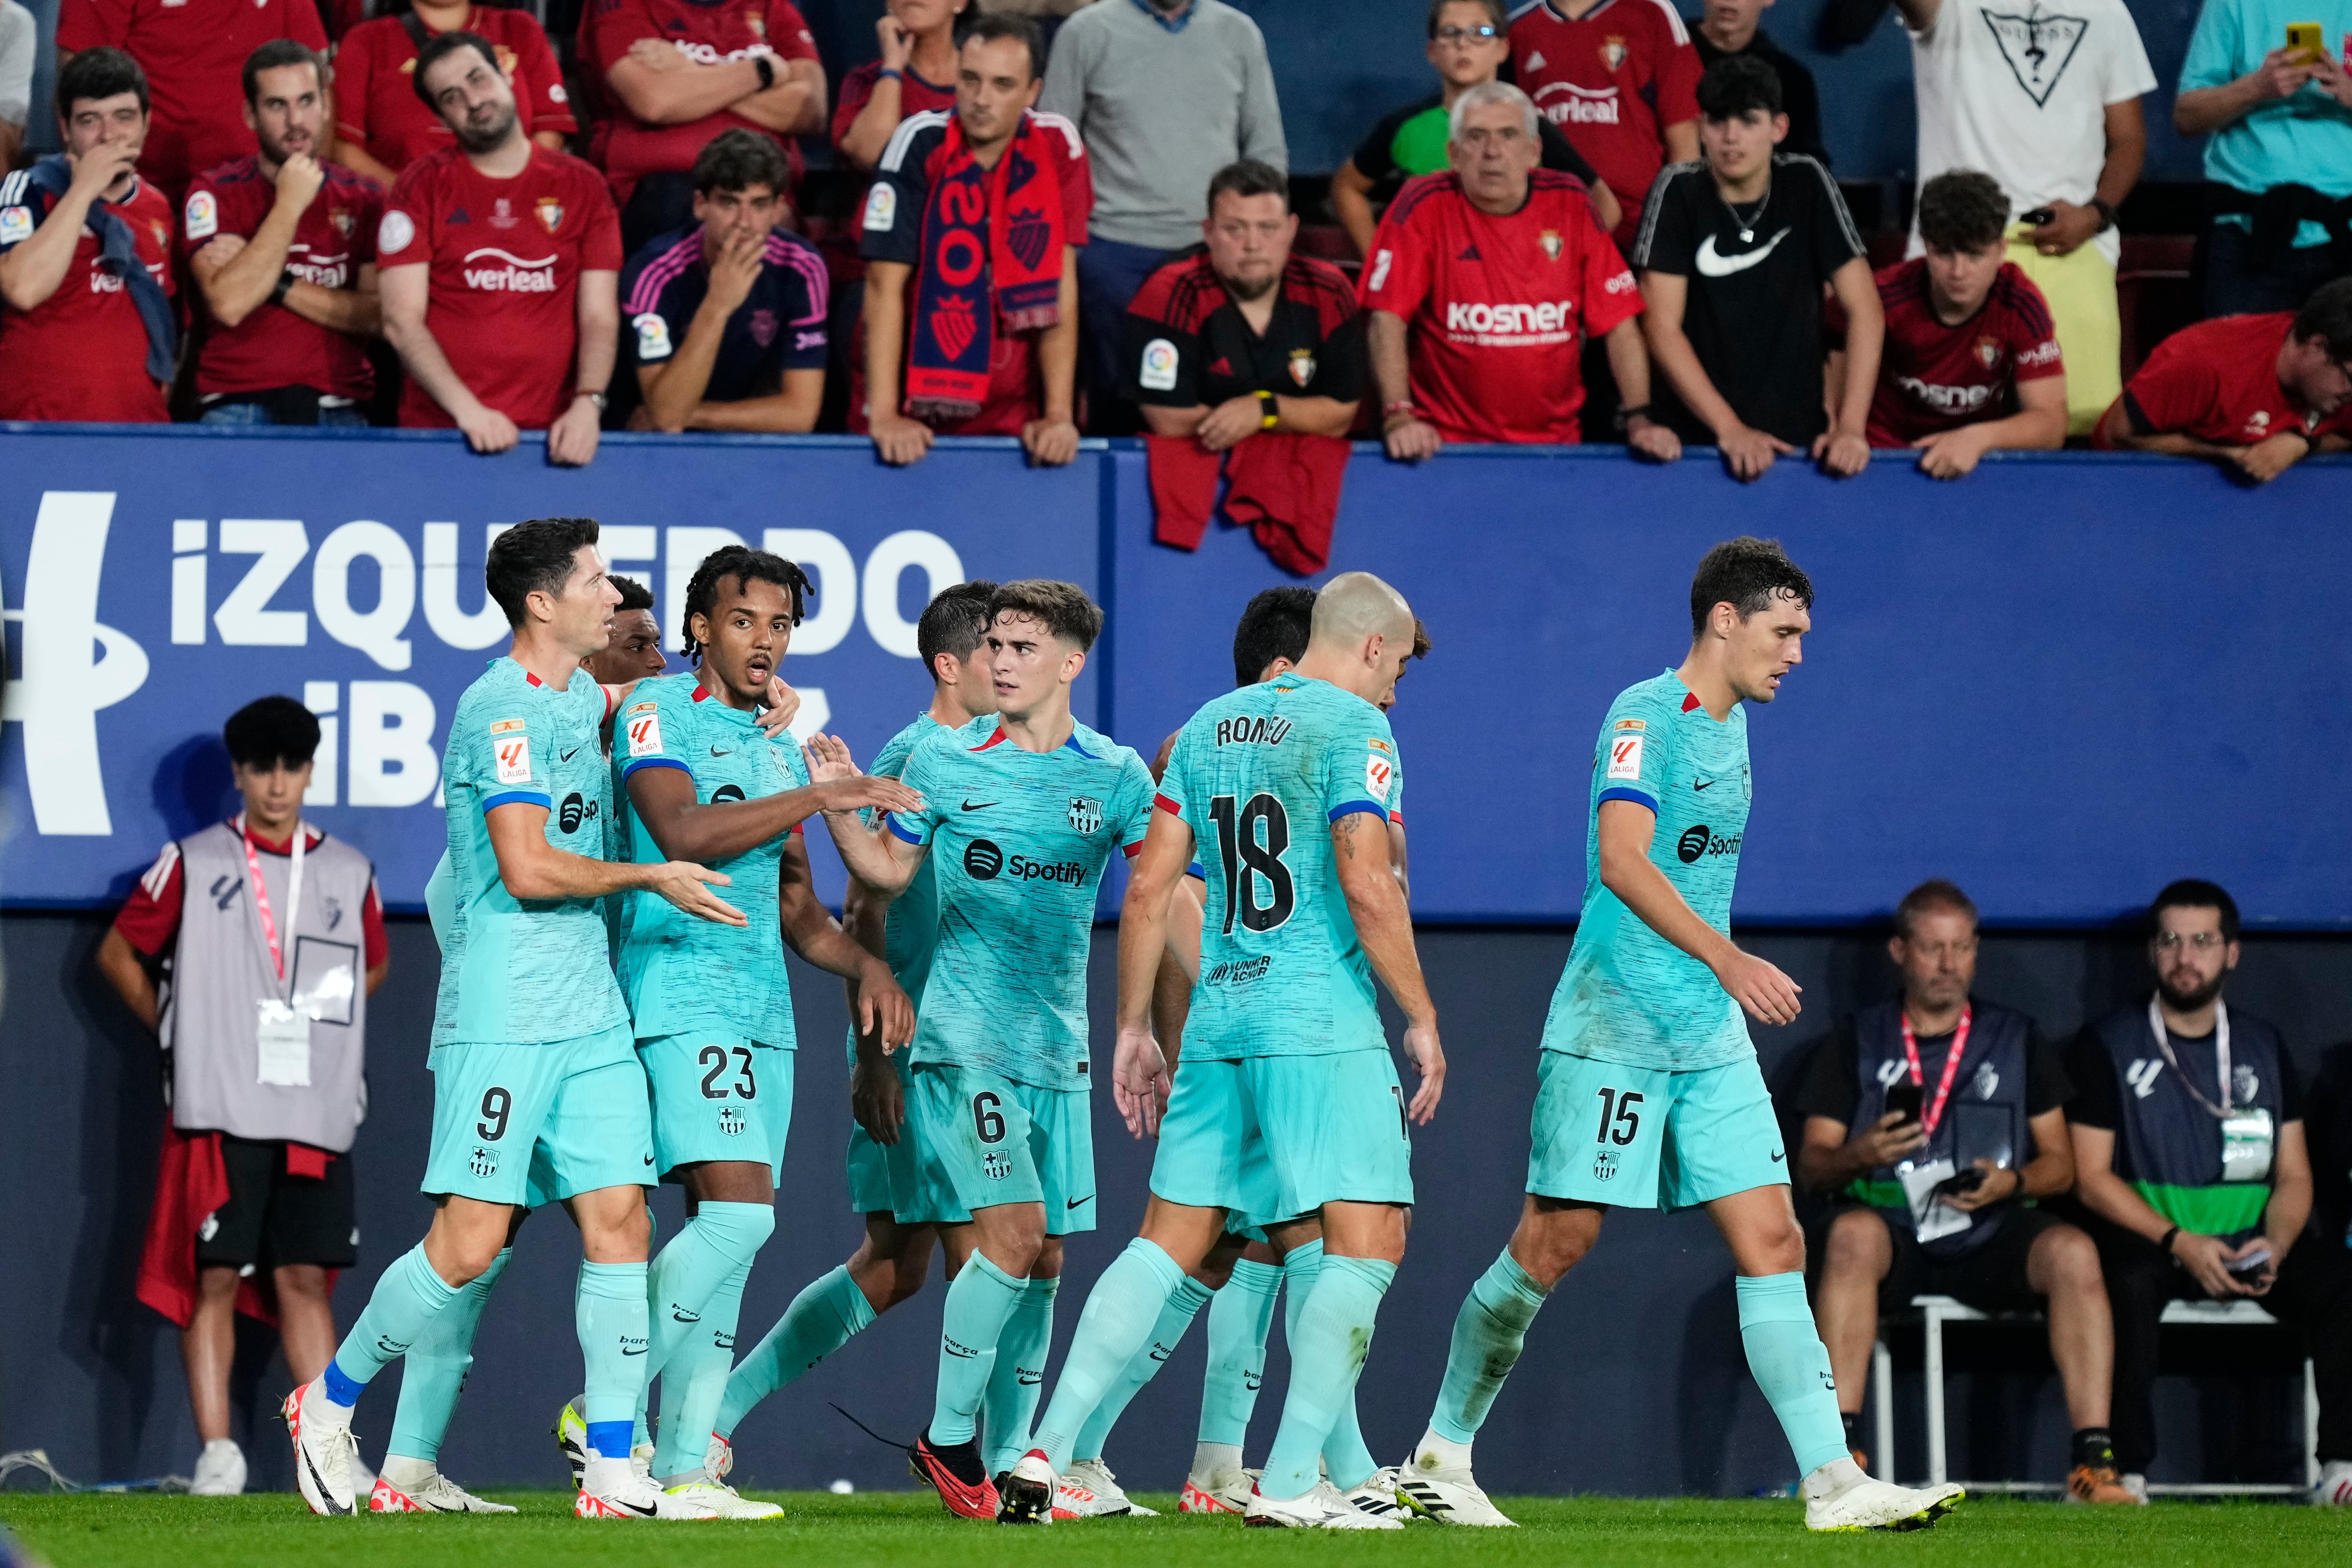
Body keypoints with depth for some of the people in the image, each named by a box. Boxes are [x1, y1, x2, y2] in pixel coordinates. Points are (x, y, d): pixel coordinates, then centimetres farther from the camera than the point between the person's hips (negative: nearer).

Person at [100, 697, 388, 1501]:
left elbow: (374, 965, 27)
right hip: (218, 1110, -2)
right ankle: (217, 1454, -3)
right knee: (215, 1277, -4)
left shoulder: (349, 874, 11)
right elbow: (118, 953, 12)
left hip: (316, 1111, 2)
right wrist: (175, 1030, 7)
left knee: (305, 1277, 2)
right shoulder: (191, 864, 3)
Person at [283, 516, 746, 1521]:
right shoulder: (501, 707, -12)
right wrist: (651, 879, -10)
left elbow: (630, 700, 40)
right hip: (503, 1014, -8)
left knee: (619, 1221, 0)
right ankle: (329, 1401, 12)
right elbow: (528, 868, -19)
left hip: (590, 1013, 8)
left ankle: (614, 1475, 0)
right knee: (470, 1246, -7)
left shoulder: (583, 697, 14)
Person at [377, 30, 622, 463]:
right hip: (440, 426, -1)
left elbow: (600, 318, 4)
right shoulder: (422, 187, 5)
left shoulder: (581, 186, 9)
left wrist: (587, 406, -15)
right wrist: (467, 409, -16)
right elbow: (402, 321, -2)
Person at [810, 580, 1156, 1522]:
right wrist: (837, 800, -5)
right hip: (963, 1035, -4)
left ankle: (1009, 1457, 13)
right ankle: (948, 1435, -5)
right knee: (1012, 1231, -16)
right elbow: (889, 870, 9)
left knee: (1042, 1259, 5)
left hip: (1057, 1045, 4)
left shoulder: (1113, 774, 6)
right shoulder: (944, 762, 2)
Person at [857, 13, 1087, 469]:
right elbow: (885, 285, -12)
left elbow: (1062, 287, -4)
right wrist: (883, 415, -19)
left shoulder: (1057, 148, -4)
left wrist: (1059, 415, -11)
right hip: (917, 406, -1)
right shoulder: (922, 143, -11)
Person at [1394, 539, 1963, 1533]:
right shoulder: (1644, 716, -13)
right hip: (1611, 1030, -8)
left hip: (1711, 1035, 8)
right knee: (1555, 1241, -3)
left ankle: (1832, 1481, -9)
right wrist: (1725, 957, -37)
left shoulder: (1730, 722, 14)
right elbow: (1621, 862, -28)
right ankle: (1439, 1456, 12)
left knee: (1772, 1243, -3)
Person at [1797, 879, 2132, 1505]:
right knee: (1852, 1234, -37)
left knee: (2072, 1252, -31)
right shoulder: (1857, 1042, 12)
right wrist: (1861, 1155, -17)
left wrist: (2010, 1183, -11)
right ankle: (1841, 1448, -41)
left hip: (1991, 1237, 1)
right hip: (1893, 1228, -1)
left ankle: (2093, 1462, -33)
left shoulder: (2018, 1040, 15)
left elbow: (2060, 1166, 12)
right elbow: (1810, 1166, 6)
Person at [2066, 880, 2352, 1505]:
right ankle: (2126, 1474, -33)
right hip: (2148, 1240, -3)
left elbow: (2294, 1177, 13)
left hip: (2249, 1245, 3)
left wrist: (2274, 1248, -10)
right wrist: (2180, 1243, -16)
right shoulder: (2108, 1047, 5)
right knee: (2127, 1282, -38)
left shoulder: (2263, 1048, 16)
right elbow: (2092, 1178, -3)